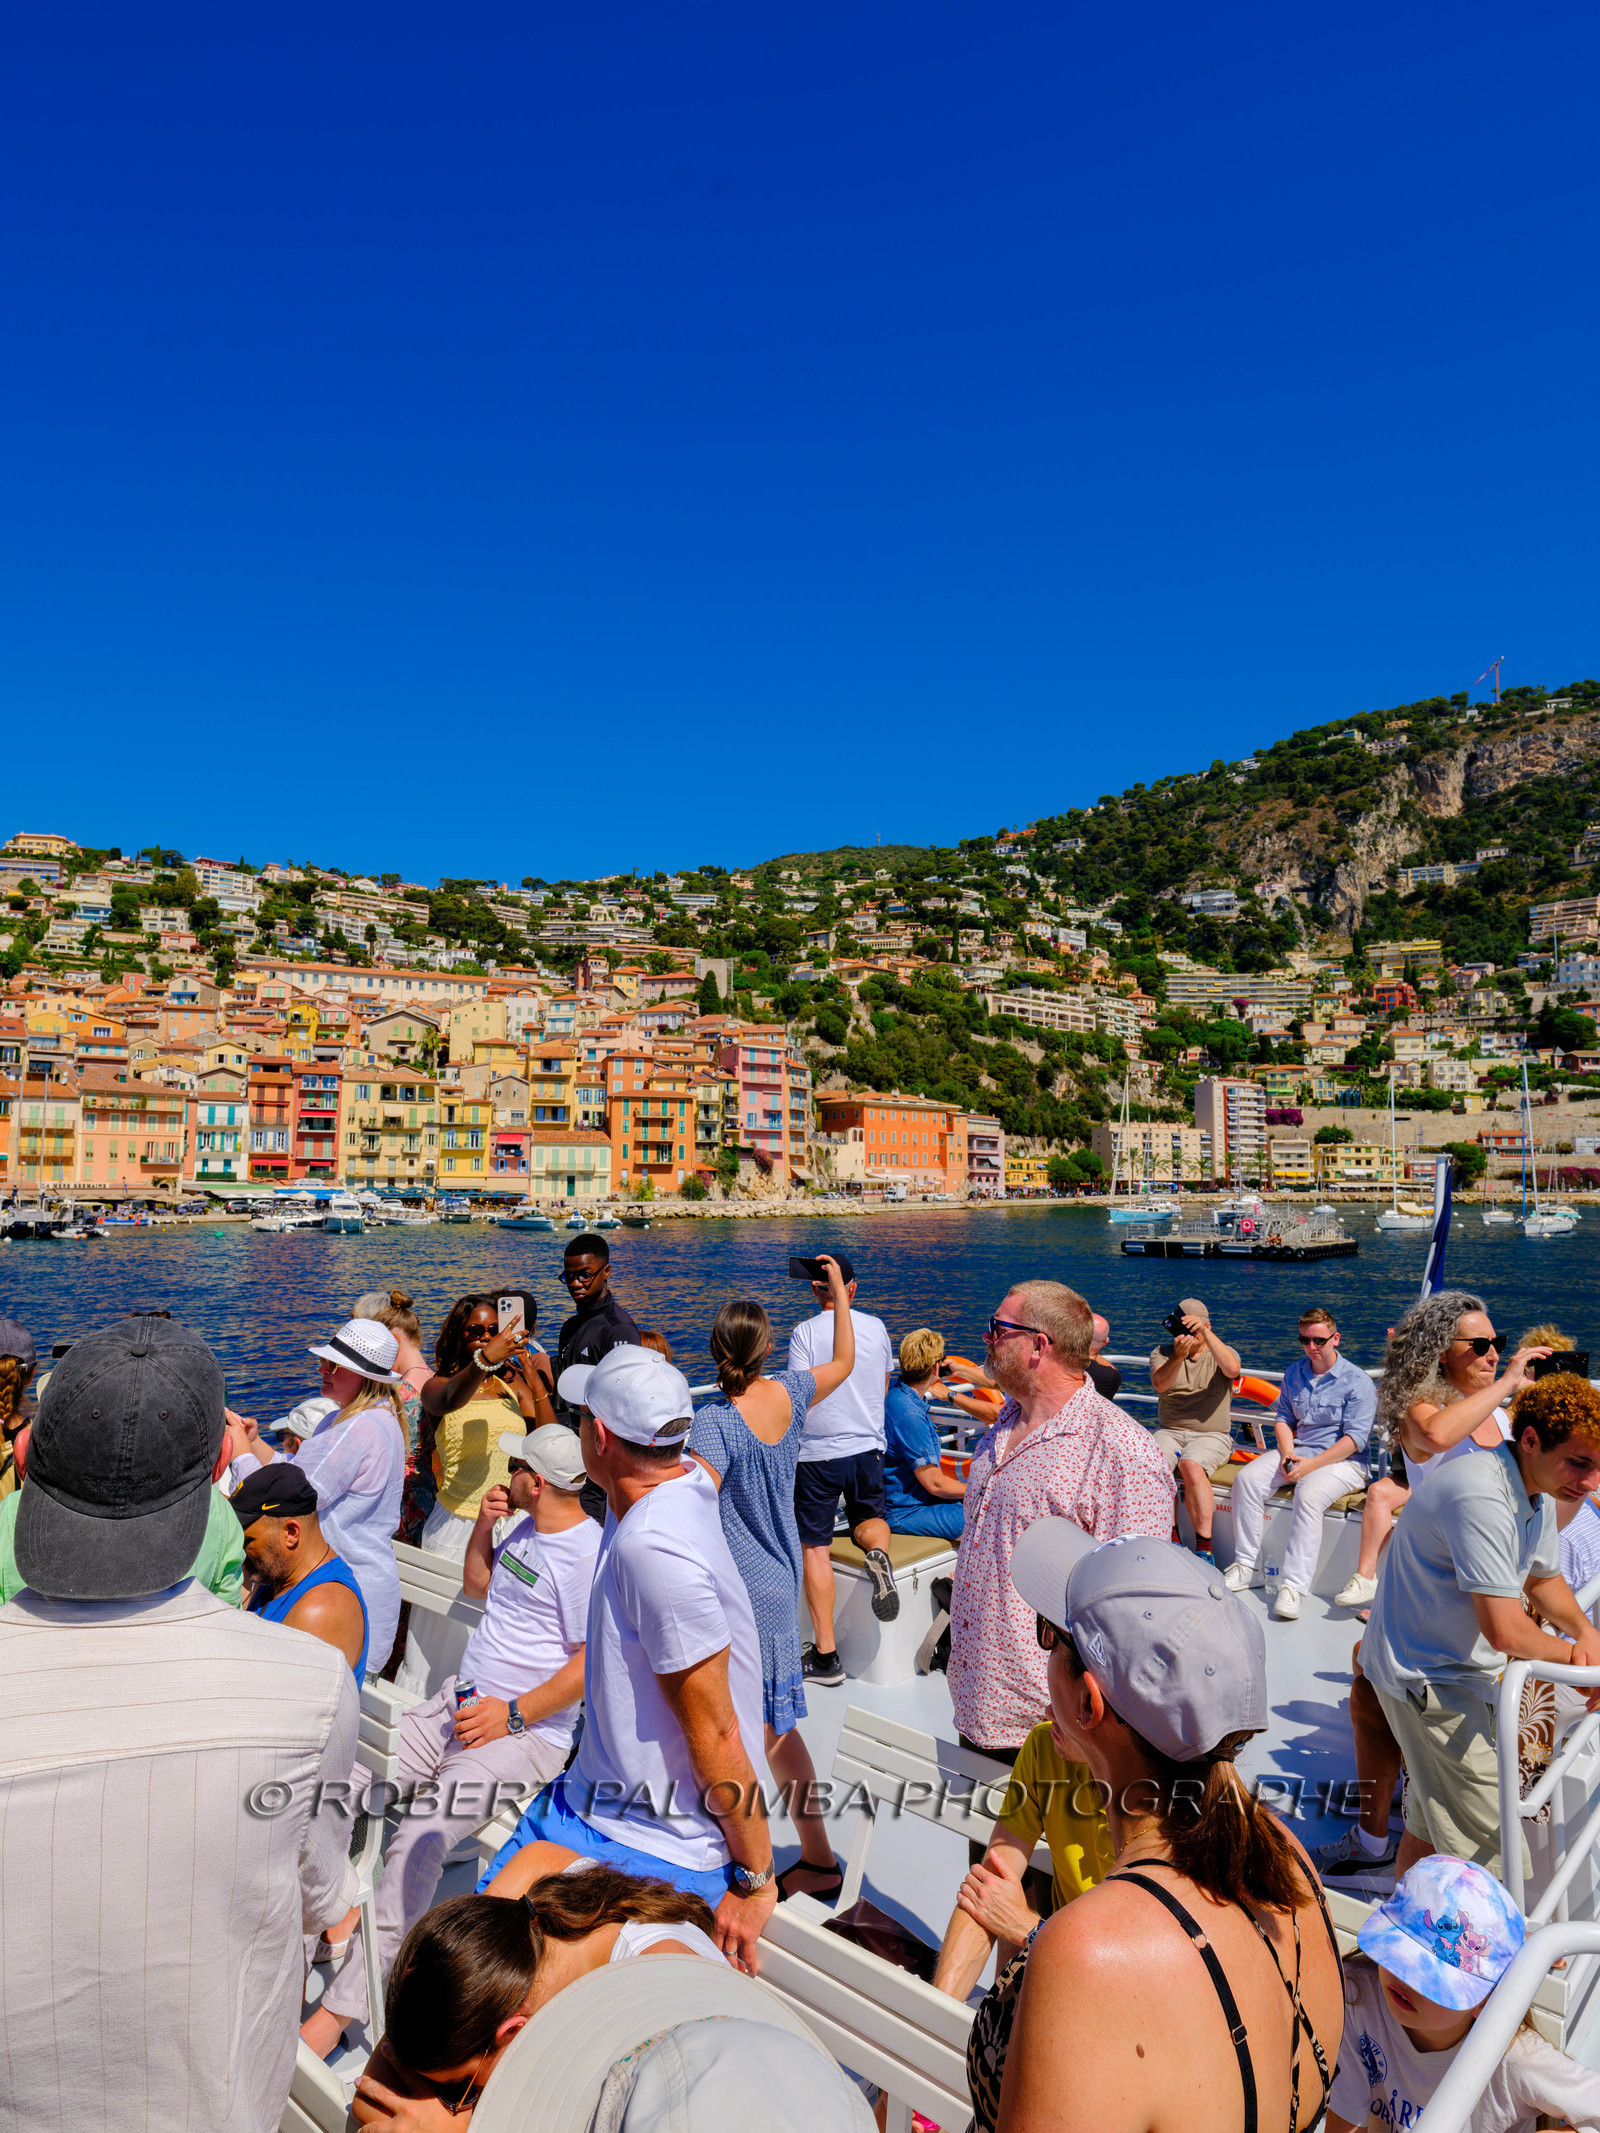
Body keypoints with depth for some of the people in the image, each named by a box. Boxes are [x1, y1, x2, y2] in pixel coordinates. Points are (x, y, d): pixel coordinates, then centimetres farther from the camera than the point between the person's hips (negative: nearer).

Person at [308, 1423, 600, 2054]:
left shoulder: (588, 1554, -17)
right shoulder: (526, 1529, 10)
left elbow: (591, 1664, -18)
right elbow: (478, 1586, 26)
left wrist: (512, 1714, -20)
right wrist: (483, 1526, 8)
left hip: (525, 1733, -9)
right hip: (459, 1704, 9)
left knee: (416, 1841, -26)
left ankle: (342, 2007, -17)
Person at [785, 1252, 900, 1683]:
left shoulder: (806, 1332, -12)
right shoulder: (876, 1327, 2)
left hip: (818, 1452, -4)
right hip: (869, 1448, 4)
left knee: (815, 1547, 6)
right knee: (869, 1518, 27)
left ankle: (825, 1655, 7)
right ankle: (878, 1552, -10)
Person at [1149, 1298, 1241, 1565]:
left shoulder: (1222, 1353, 7)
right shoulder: (1162, 1353, 10)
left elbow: (1232, 1369, -19)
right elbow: (1160, 1384, -12)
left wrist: (1205, 1333, -27)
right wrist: (1177, 1357, -29)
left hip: (1211, 1435, -2)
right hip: (1169, 1431, 2)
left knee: (1191, 1465, -33)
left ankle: (1204, 1548, -28)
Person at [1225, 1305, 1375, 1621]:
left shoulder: (1357, 1381, -8)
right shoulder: (1294, 1373, 12)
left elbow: (1355, 1437, -14)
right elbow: (1283, 1417, 17)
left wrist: (1312, 1465, -21)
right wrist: (1287, 1453, -4)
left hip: (1343, 1460, -6)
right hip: (1298, 1450, 6)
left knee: (1309, 1495, -36)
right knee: (1246, 1478, -17)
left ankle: (1294, 1586, -35)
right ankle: (1247, 1567, -11)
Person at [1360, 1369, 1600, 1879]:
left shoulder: (1539, 1496, 3)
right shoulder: (1482, 1498, -31)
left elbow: (1544, 1577, 21)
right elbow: (1505, 1630, -30)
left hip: (1460, 1670, 10)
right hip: (1425, 1677, -10)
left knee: (1430, 1826, 21)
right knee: (1484, 1841, -5)